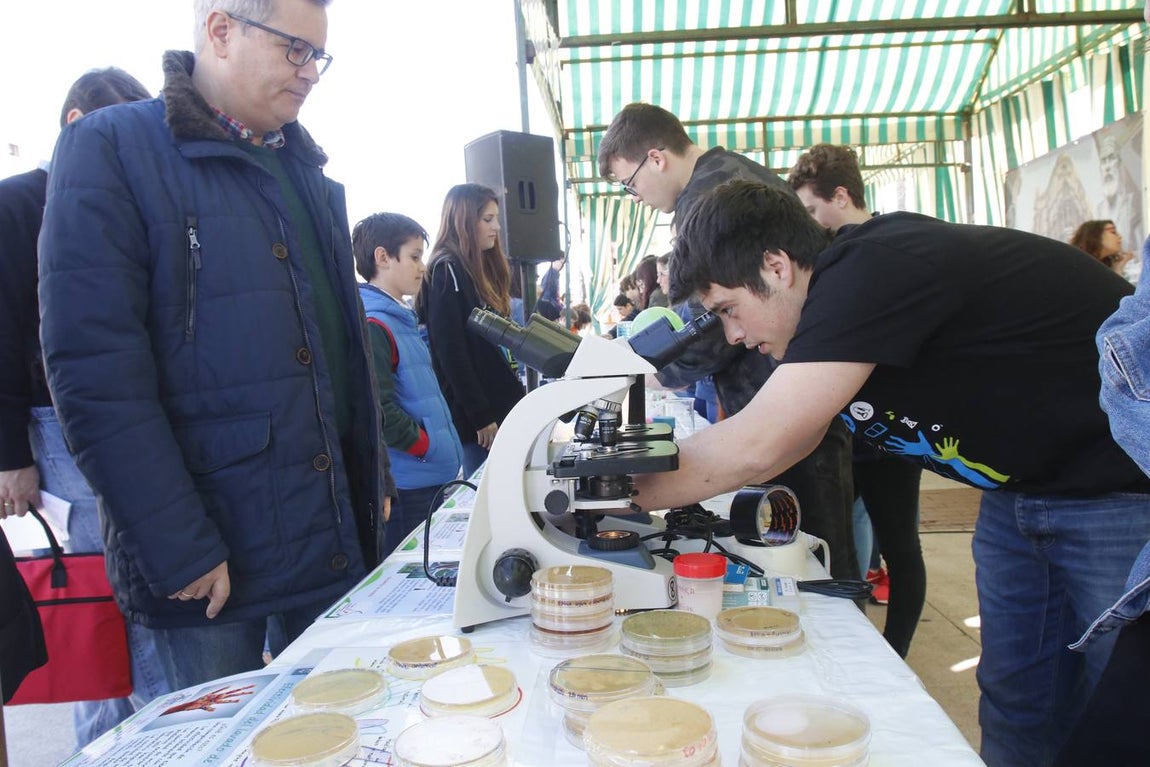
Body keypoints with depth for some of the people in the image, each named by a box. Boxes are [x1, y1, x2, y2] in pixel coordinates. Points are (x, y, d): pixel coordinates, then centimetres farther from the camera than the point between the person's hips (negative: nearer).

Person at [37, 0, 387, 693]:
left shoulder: (305, 165, 13)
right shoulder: (110, 150, -8)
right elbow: (95, 372, -16)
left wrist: (374, 480, 13)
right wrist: (180, 552, -18)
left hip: (338, 535, 6)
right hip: (208, 556, -5)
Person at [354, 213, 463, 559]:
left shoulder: (401, 318, 14)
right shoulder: (372, 326, -18)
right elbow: (378, 411, -26)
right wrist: (429, 447, -14)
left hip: (433, 480, 10)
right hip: (406, 489, -10)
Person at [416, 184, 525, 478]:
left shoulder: (480, 268, 16)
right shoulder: (446, 272, -11)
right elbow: (451, 352, -17)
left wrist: (513, 396, 19)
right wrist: (480, 415, -18)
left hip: (497, 405, 9)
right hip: (475, 415, -8)